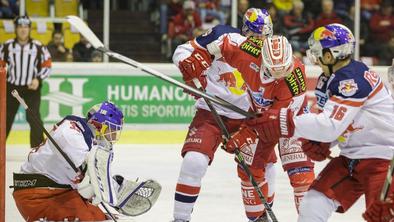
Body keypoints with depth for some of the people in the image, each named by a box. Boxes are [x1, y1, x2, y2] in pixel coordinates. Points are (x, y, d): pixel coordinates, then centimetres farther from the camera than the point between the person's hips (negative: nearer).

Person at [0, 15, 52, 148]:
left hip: (32, 88, -2)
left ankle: (38, 147, -4)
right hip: (11, 87, 2)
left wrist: (38, 79, -12)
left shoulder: (38, 47, -3)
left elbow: (47, 66, 2)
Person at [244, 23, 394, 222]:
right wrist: (317, 142, -3)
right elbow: (328, 121, 18)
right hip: (351, 157, 9)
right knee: (313, 204, 4)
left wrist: (285, 123, -31)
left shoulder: (353, 78, -23)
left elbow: (332, 125, -30)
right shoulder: (328, 80, 8)